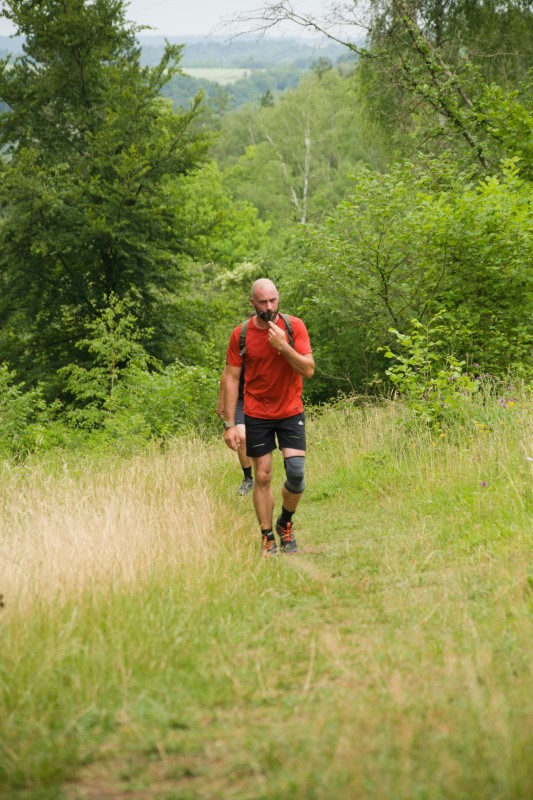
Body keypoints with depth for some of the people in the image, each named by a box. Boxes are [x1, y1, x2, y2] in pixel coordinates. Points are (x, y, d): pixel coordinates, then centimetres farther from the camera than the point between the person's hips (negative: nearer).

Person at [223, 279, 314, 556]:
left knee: (296, 473, -10)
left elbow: (309, 370, -10)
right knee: (262, 477, 1)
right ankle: (267, 538, 11)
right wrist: (230, 424, -7)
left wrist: (283, 346, -25)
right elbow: (231, 378, -3)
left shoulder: (293, 326, -6)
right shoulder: (241, 334, -6)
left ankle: (285, 523, 16)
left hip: (290, 412, 0)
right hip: (257, 415, 0)